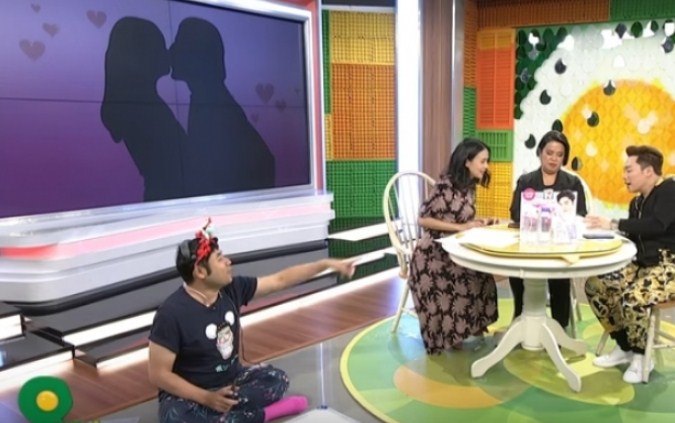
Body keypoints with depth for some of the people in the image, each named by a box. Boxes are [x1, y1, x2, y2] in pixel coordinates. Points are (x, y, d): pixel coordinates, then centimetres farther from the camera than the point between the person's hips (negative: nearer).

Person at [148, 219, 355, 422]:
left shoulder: (232, 289, -9)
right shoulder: (172, 313, -26)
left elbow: (280, 280, -1)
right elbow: (159, 374, -23)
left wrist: (327, 264, -3)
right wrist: (206, 398, -31)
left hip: (230, 380, 6)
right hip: (187, 394, -5)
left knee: (276, 379, -4)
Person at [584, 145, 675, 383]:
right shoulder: (637, 202, 15)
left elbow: (656, 225, -28)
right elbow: (633, 236, 10)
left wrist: (613, 225, -26)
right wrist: (603, 226, -4)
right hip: (643, 262, 9)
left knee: (633, 298, -33)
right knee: (595, 285, -6)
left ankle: (641, 356, -5)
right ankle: (623, 347, 7)